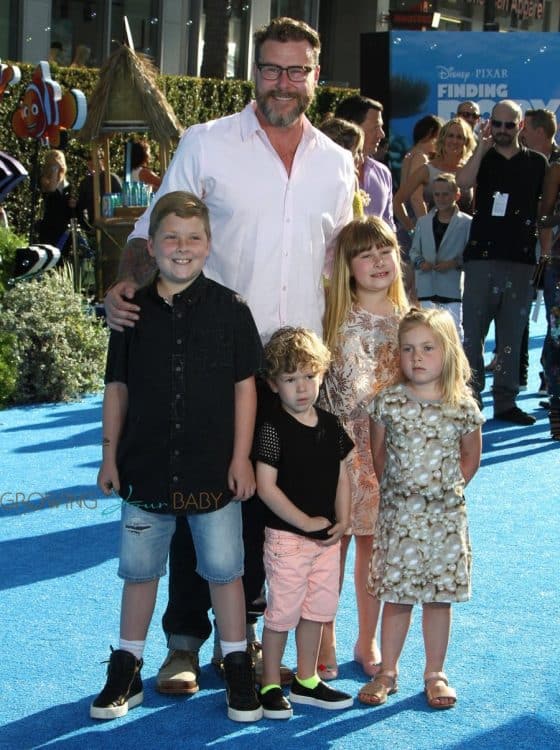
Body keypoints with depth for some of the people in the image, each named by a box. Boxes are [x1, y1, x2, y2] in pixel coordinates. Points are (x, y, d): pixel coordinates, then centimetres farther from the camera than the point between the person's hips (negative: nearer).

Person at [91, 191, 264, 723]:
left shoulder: (229, 309, -5)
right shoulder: (134, 311, 1)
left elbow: (244, 386, -2)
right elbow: (117, 388, 6)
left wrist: (241, 457, -5)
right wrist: (110, 455, 4)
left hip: (213, 470, -2)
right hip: (146, 468, 2)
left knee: (223, 569, 6)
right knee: (139, 570, 11)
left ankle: (238, 668, 20)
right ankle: (126, 669, 24)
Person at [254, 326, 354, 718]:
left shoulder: (331, 425, 5)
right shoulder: (274, 429, -14)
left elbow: (341, 476, 12)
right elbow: (266, 487, -17)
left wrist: (342, 521, -1)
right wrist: (306, 522, -16)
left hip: (326, 537, 6)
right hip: (287, 536, -6)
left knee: (317, 609, 14)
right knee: (282, 612, 1)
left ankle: (306, 681, 28)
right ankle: (271, 686, 14)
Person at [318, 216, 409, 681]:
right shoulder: (335, 319, -4)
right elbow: (316, 384, -3)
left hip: (387, 448, 2)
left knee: (372, 545, 11)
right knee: (332, 543, 3)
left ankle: (368, 641, 24)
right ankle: (325, 643, 15)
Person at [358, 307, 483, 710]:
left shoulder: (463, 407, -6)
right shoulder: (388, 402, -6)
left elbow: (471, 457, 8)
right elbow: (378, 454, 6)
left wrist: (448, 489, 4)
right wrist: (393, 489, 4)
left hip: (446, 515, 0)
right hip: (398, 514, 0)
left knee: (439, 597, 8)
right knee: (396, 595, 6)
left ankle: (435, 674, 20)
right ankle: (387, 672, 18)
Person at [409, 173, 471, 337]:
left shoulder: (467, 223, -4)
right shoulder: (423, 222, 10)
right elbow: (414, 250, 15)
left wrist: (455, 263, -17)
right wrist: (420, 262, -4)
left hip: (452, 288, -4)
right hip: (427, 288, 4)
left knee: (454, 328, -2)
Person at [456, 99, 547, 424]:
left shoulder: (537, 162, 10)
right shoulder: (483, 159, 9)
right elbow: (463, 182, -12)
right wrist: (482, 147, -9)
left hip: (521, 260, 1)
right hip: (481, 257, 0)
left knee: (512, 335, 4)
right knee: (473, 331, -2)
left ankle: (506, 401, 9)